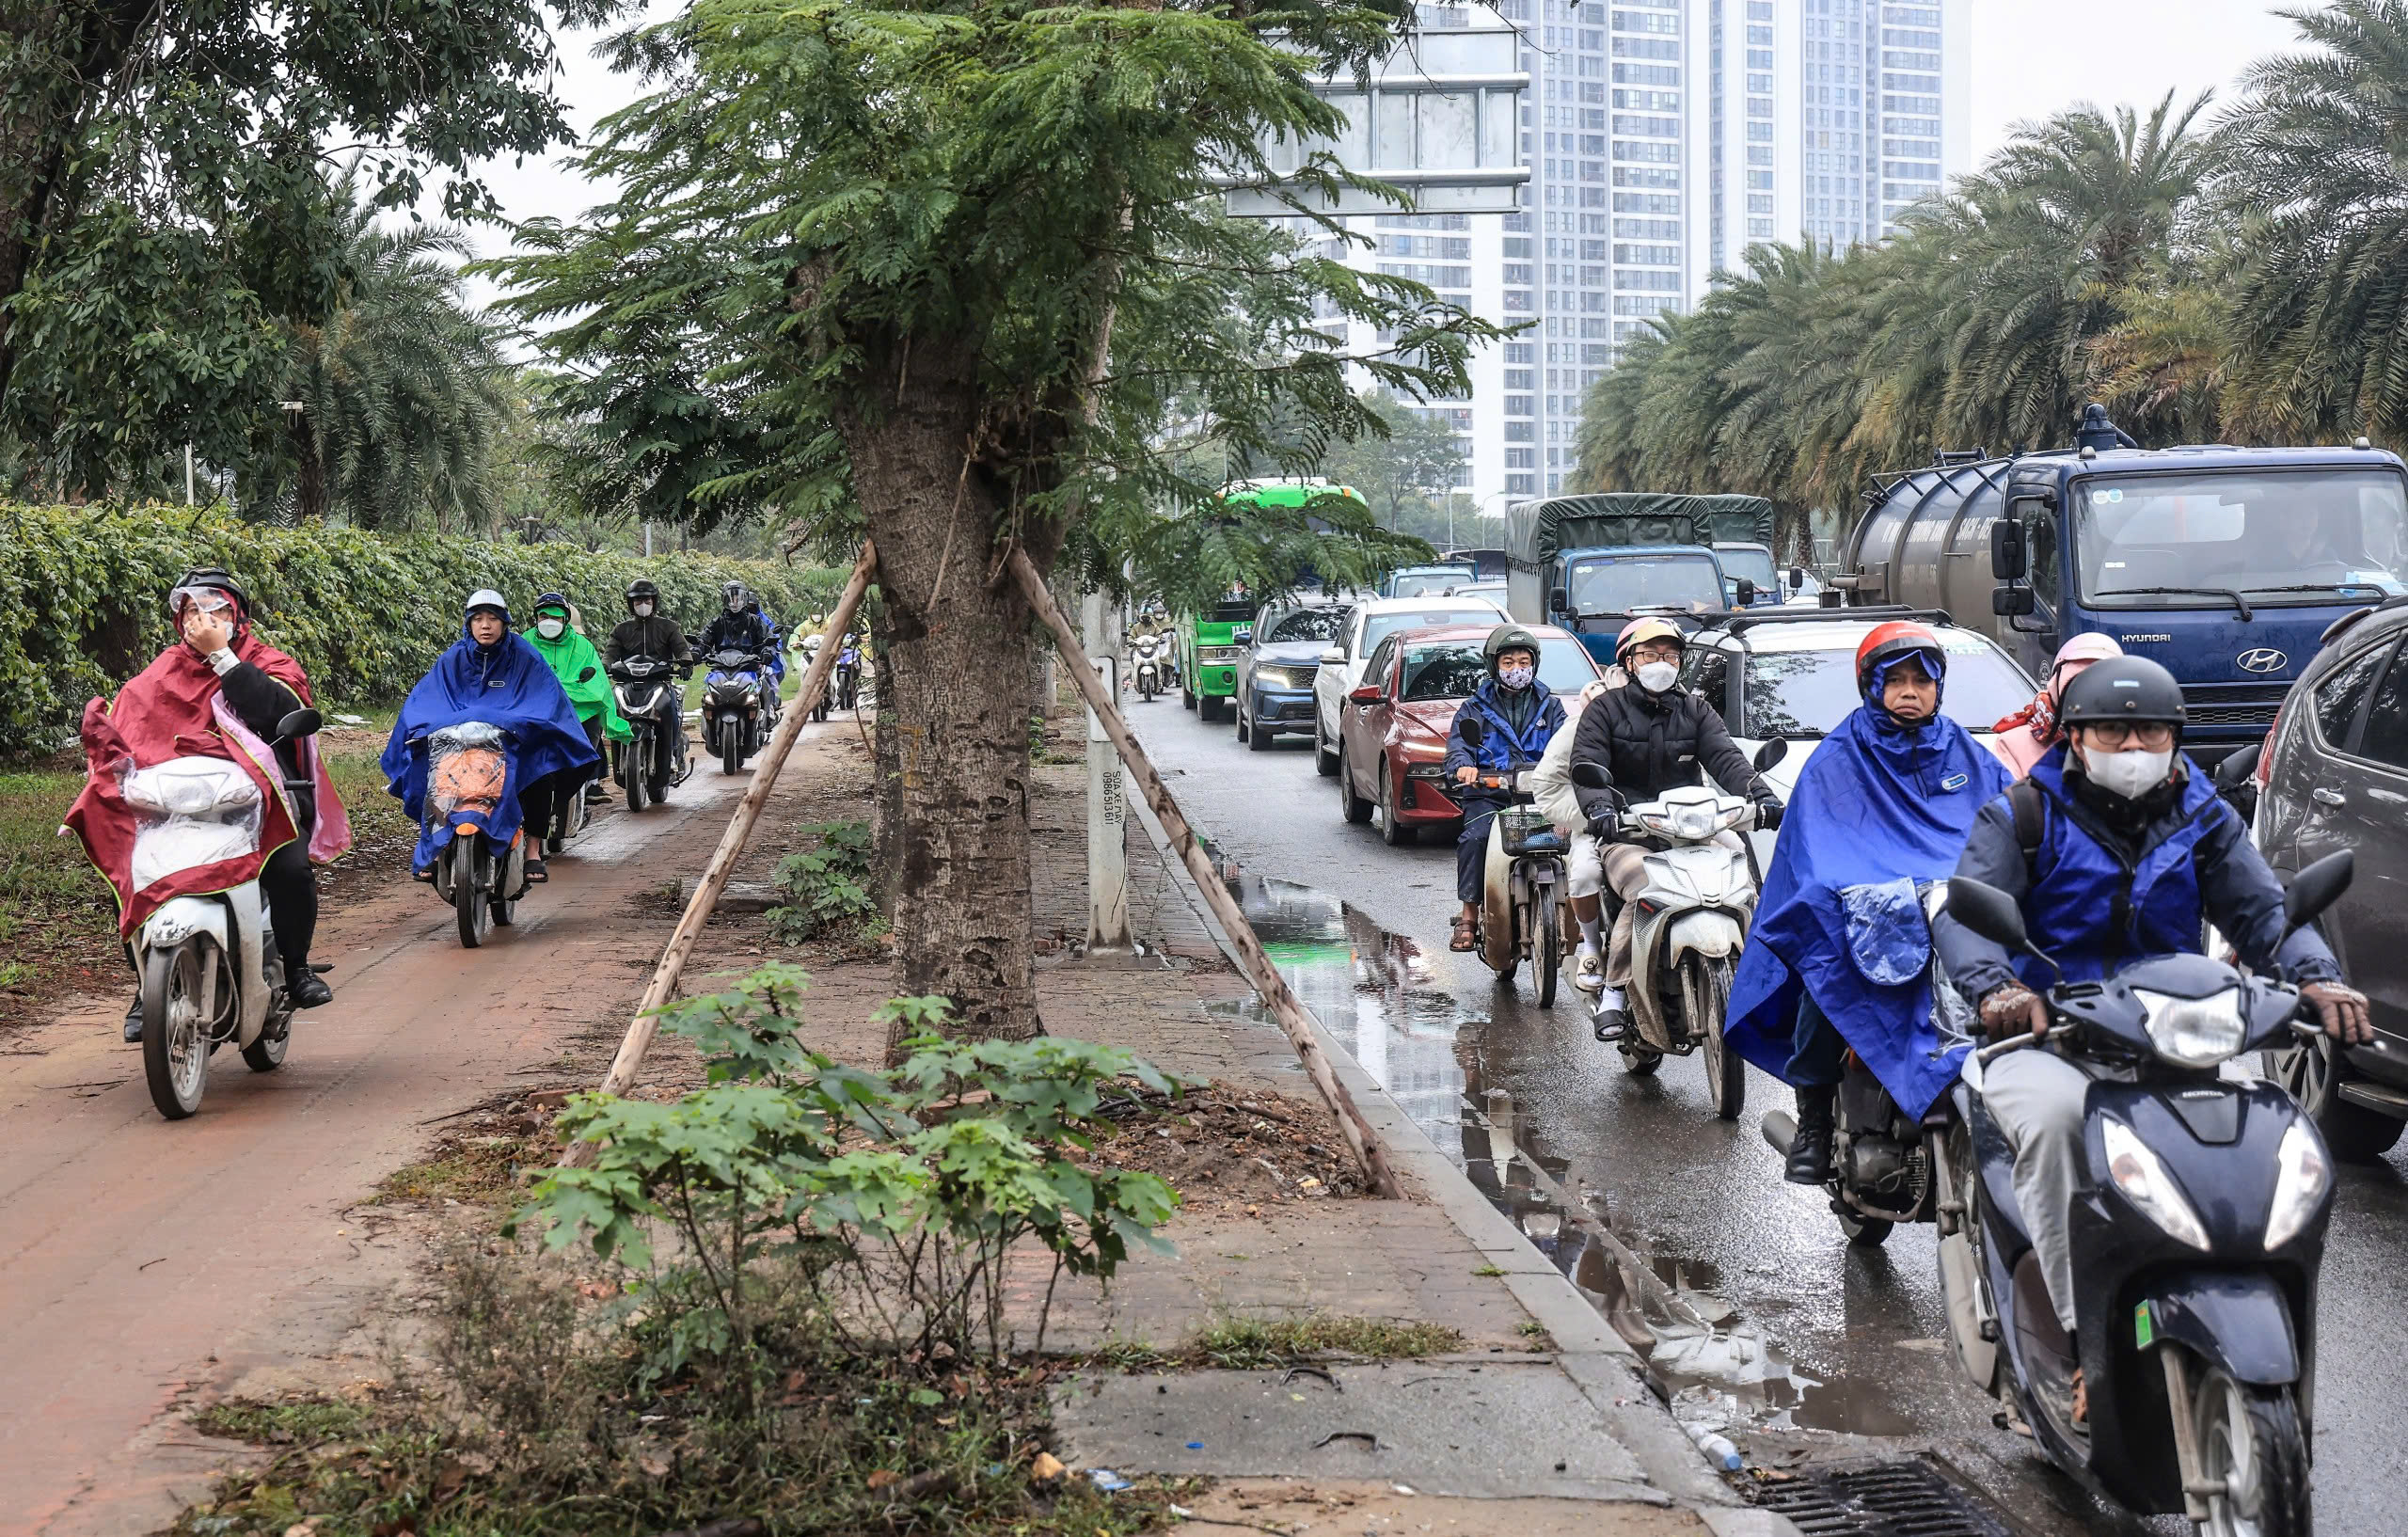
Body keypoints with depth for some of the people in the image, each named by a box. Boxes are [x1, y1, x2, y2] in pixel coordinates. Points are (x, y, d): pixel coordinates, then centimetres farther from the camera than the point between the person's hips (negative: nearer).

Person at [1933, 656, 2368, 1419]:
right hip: (2042, 1036, -3)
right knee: (2053, 1115, -36)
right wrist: (1995, 986, -32)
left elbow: (2263, 912, 4)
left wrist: (2317, 977, -19)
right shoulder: (2024, 815, 6)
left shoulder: (2204, 820, 16)